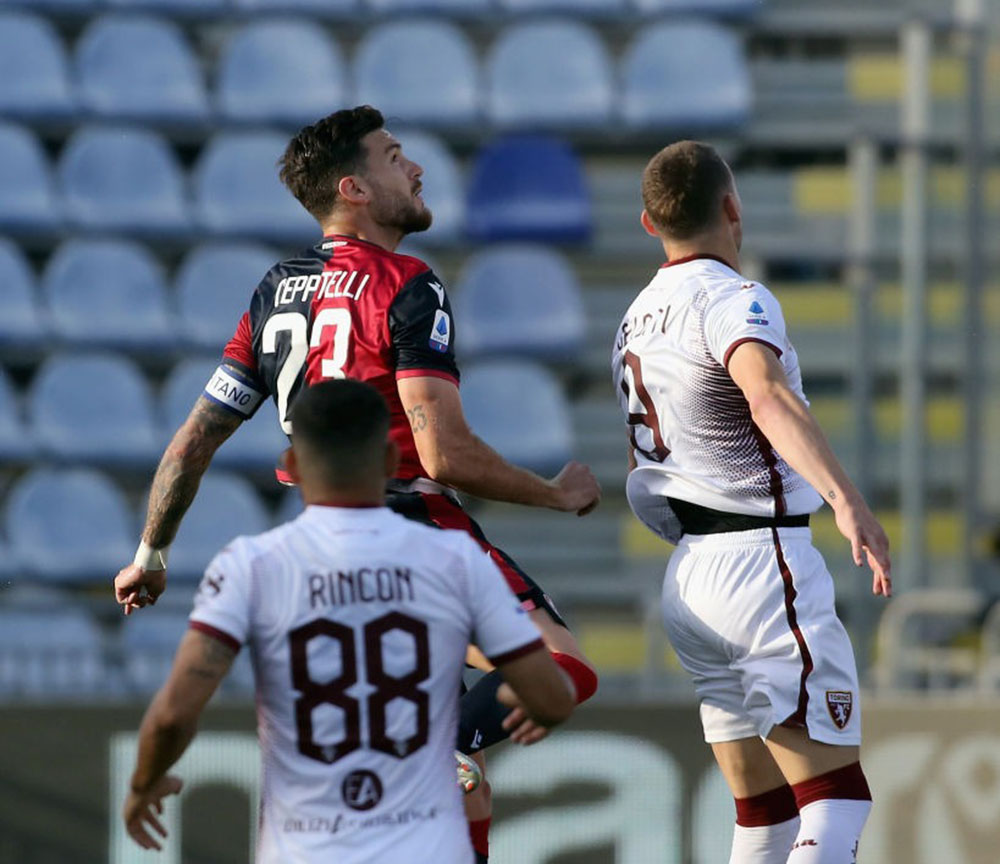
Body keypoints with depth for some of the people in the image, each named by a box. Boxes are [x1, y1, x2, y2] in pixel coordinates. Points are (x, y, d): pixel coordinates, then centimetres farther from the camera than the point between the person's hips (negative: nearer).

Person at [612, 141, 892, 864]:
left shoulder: (635, 321, 16)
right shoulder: (733, 300, -11)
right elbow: (767, 397, -32)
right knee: (836, 806, -10)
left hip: (686, 579, 9)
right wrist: (844, 498, -44)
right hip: (762, 564, -9)